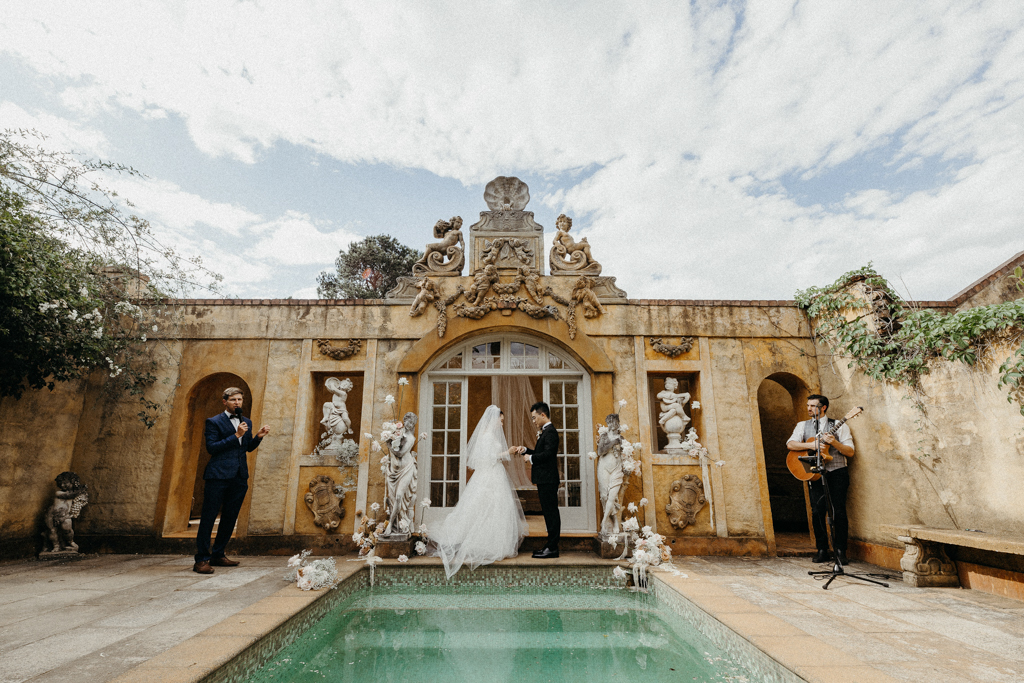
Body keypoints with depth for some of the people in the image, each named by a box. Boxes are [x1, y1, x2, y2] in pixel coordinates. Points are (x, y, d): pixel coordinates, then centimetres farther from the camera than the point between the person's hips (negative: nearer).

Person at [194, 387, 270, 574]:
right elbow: (211, 447, -11)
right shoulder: (214, 422, -1)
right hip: (218, 475, -6)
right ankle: (201, 559, 4)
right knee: (208, 516, -3)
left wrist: (258, 437, 0)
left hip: (239, 476, 6)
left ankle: (217, 555, 23)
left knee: (230, 517, 11)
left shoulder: (247, 422, 16)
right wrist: (236, 435, -17)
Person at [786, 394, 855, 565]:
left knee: (839, 511, -6)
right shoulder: (803, 425, 12)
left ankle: (840, 551, 4)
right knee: (817, 511, -3)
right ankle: (822, 551, 9)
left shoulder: (838, 425, 5)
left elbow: (850, 452, -1)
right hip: (816, 473, 2)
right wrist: (810, 445, -16)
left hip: (837, 472, -2)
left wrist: (834, 443, -17)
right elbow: (790, 444, -3)